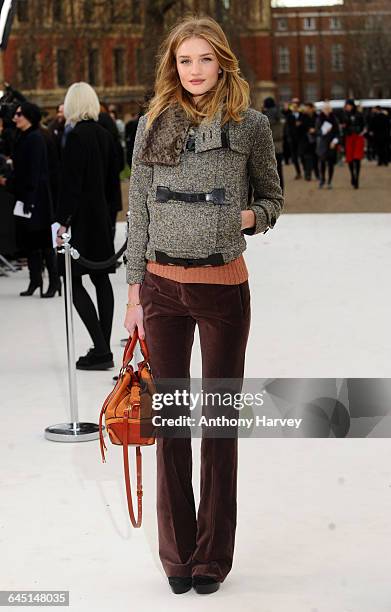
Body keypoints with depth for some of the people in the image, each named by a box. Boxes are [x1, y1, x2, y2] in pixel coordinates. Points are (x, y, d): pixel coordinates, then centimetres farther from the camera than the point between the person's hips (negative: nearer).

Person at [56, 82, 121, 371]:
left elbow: (71, 182, -17)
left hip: (81, 217, -8)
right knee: (101, 278, 10)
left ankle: (101, 349, -9)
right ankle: (104, 349, 13)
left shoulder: (77, 136, -15)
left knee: (75, 281, -3)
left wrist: (63, 220, -14)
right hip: (101, 216, 8)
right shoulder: (105, 135, 8)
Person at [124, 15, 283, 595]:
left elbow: (273, 198, 9)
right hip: (163, 288, 2)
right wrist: (135, 291, 5)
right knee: (168, 417, 7)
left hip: (225, 289, -2)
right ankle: (177, 553, 19)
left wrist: (251, 216, -13)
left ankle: (212, 556, 16)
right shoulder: (153, 124, 4)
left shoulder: (251, 124, 0)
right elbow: (138, 212, 7)